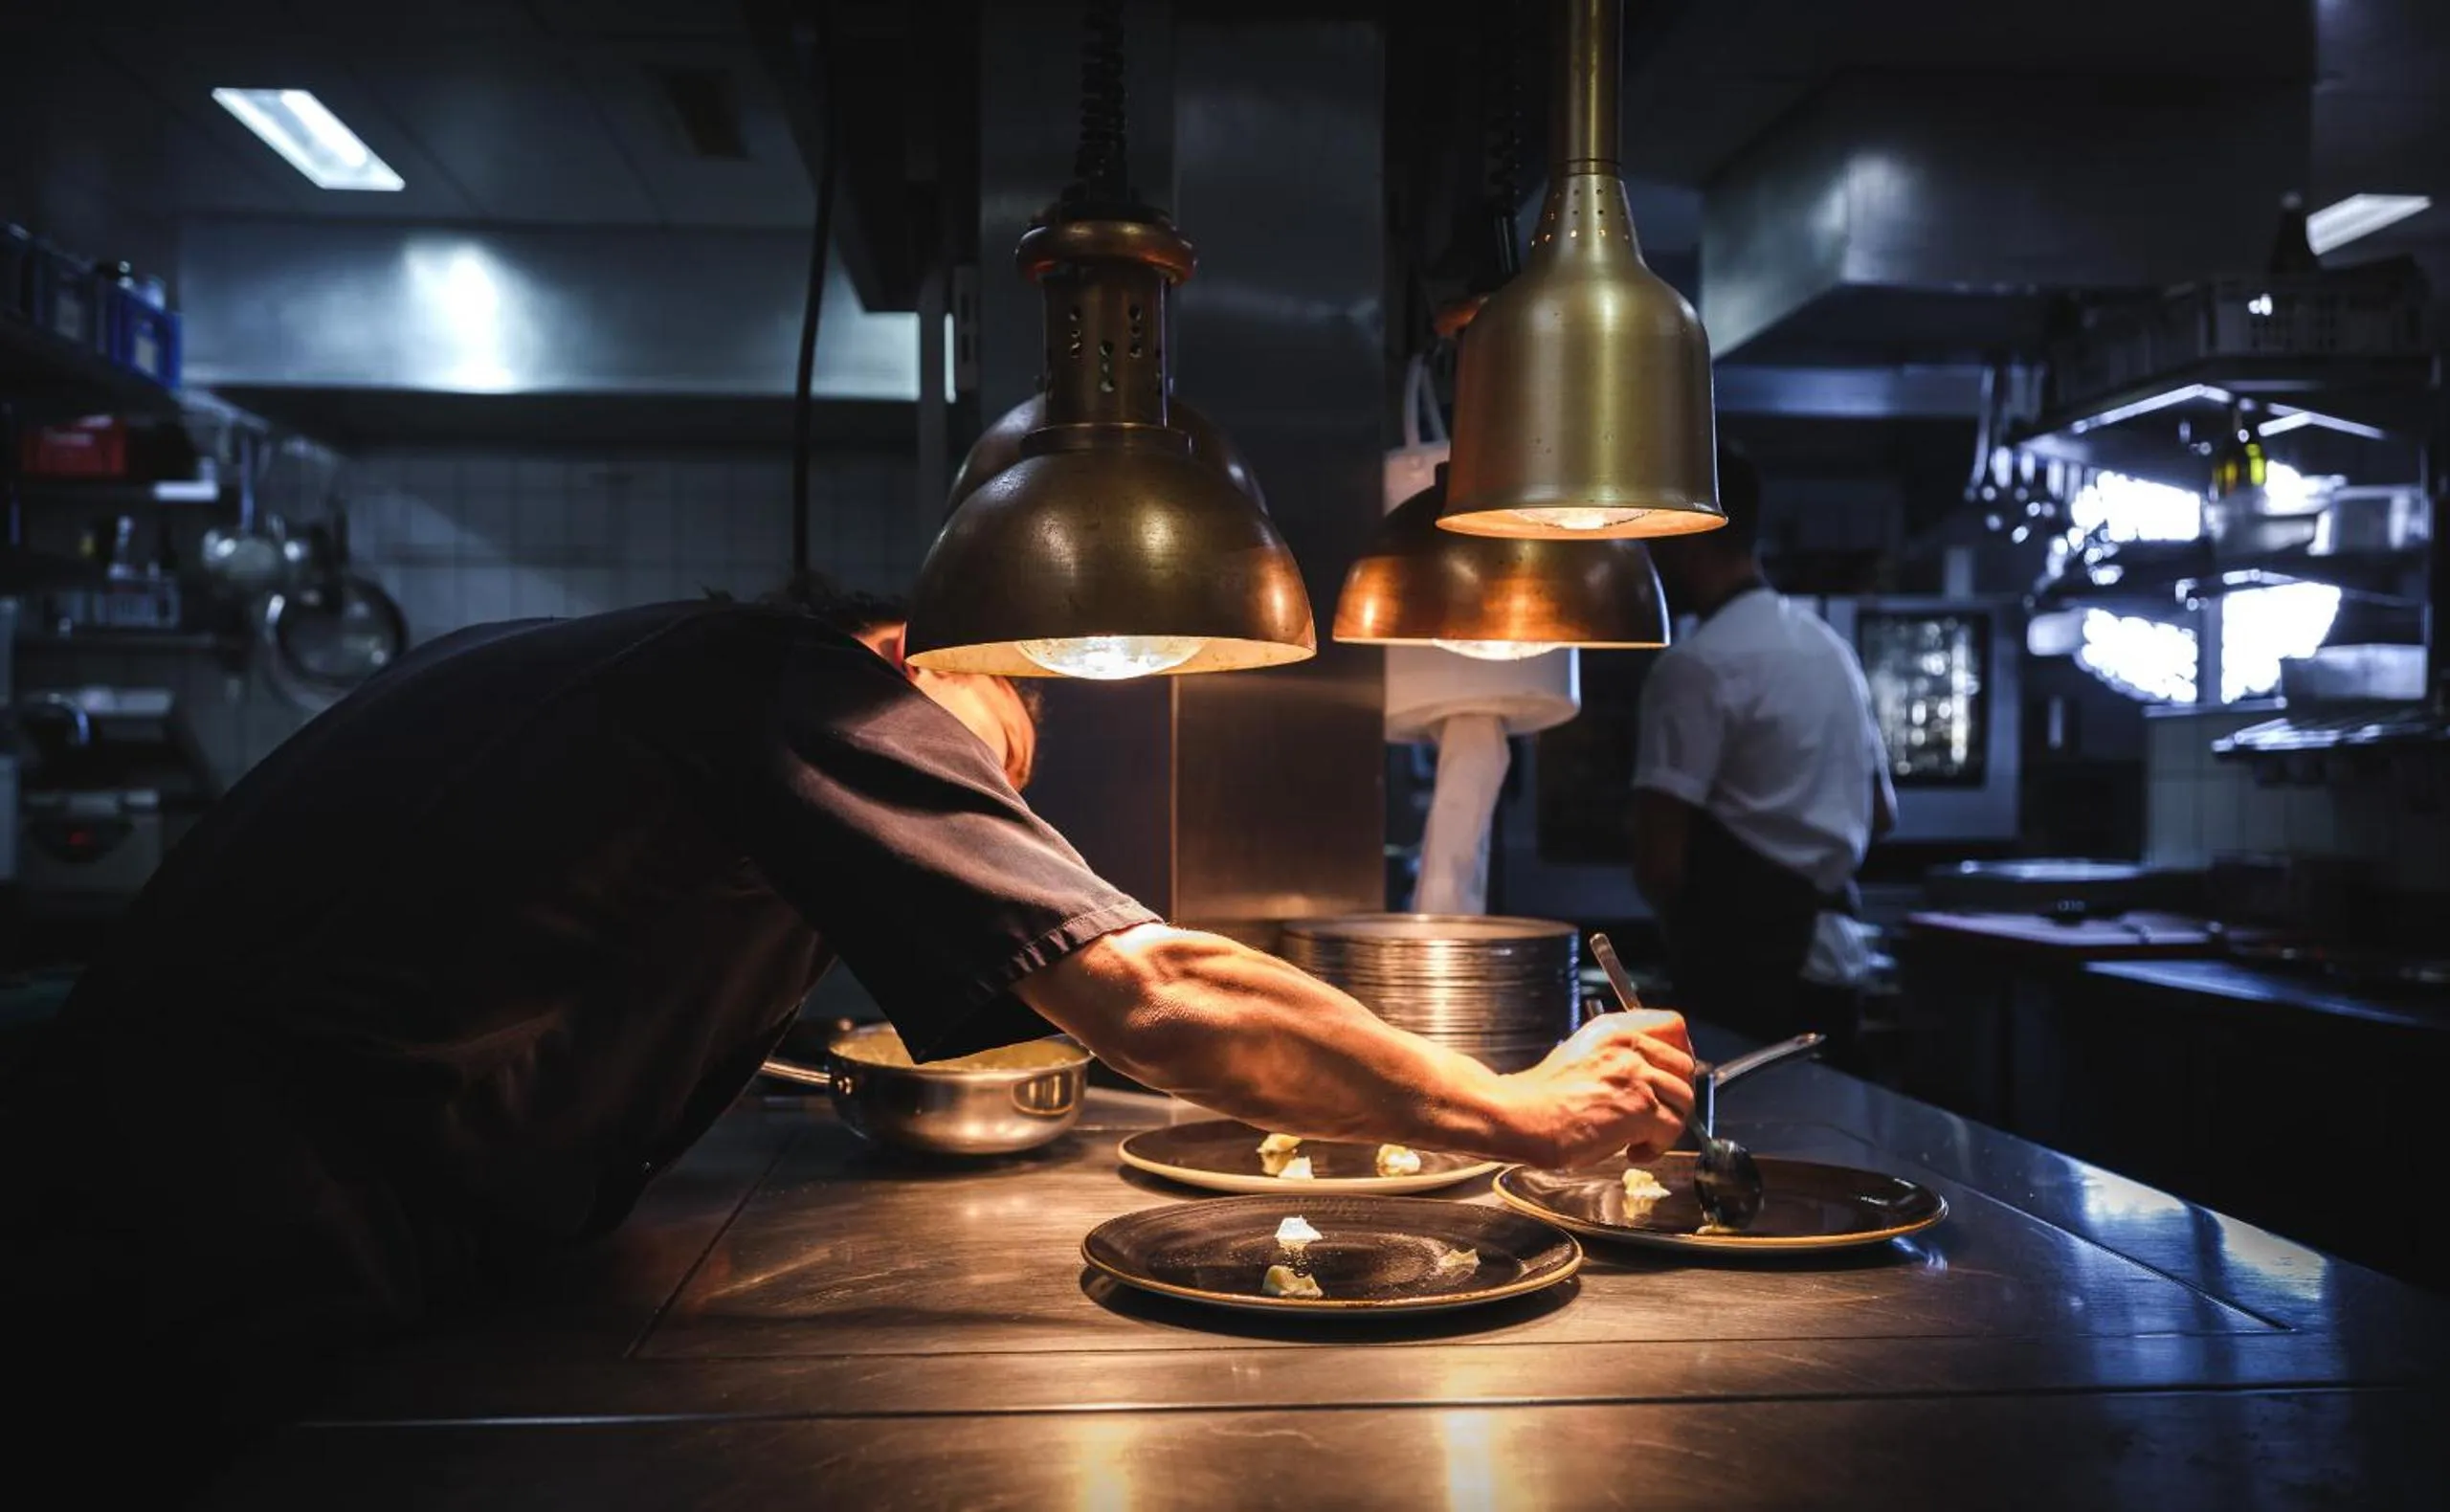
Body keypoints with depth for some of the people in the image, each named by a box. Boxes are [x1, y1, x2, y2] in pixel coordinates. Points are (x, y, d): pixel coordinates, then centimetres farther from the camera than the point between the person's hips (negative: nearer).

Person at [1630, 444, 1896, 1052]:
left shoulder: (1697, 664, -13)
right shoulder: (1829, 644, 13)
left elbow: (1659, 865, -17)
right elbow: (1881, 814, 24)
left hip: (1745, 977, -8)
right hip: (1834, 960, 8)